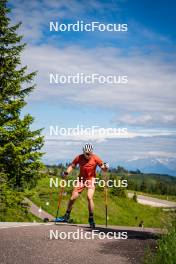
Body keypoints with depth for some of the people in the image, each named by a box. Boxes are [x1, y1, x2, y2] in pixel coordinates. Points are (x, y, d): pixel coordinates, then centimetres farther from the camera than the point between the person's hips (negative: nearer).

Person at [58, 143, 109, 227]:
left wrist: (105, 167, -34)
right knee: (73, 198, 0)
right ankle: (67, 216, 21)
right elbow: (72, 166, -2)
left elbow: (103, 168, -12)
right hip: (81, 179, 2)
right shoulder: (79, 158, -11)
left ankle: (91, 219, -8)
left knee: (89, 197, -21)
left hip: (91, 179, -2)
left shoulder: (95, 158, -15)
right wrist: (66, 172, -20)